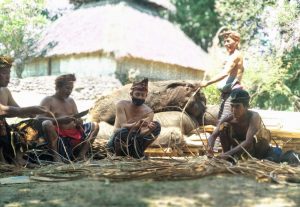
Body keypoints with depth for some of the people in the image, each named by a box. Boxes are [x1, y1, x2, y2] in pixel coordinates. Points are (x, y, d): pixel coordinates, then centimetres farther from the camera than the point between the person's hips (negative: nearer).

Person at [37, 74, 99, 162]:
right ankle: (55, 155, -29)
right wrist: (60, 120, -27)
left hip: (73, 134, 6)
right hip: (57, 136, -6)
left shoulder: (71, 101, 18)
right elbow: (39, 118, -14)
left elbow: (78, 119, 15)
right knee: (47, 124, -35)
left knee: (94, 126, -1)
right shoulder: (48, 101, 1)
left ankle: (82, 154, -14)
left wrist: (79, 122, -12)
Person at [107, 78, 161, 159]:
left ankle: (138, 152, -14)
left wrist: (149, 129, -45)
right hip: (116, 141, -2)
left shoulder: (148, 112, -9)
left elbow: (141, 132, -21)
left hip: (135, 142, 3)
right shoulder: (122, 105, -13)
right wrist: (136, 125, -48)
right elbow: (123, 126, -27)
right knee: (124, 131, -37)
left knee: (157, 126, -14)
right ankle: (118, 155, -12)